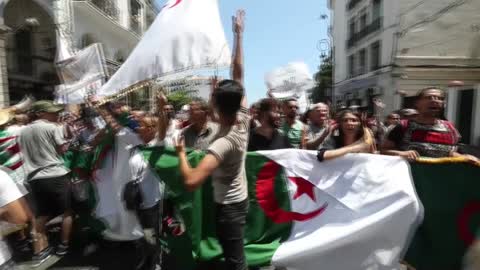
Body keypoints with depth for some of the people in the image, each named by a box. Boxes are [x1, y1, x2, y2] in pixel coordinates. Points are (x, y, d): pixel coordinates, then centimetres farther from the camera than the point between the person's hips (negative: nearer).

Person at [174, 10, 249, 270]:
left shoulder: (223, 142, -32)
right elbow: (238, 74, -6)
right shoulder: (243, 119, -11)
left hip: (228, 206, -8)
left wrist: (181, 151, -24)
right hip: (240, 199, 8)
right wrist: (238, 35, 0)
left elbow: (191, 181, -43)